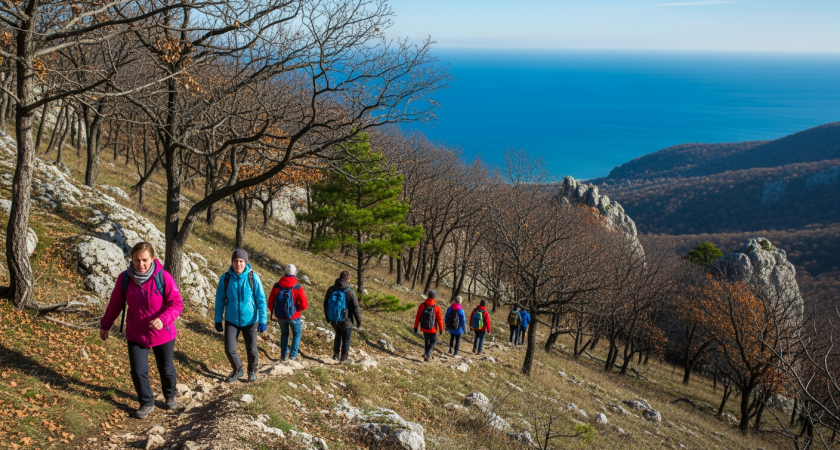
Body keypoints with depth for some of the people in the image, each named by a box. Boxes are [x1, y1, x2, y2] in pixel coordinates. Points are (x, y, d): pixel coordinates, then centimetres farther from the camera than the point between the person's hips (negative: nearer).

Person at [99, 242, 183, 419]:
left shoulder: (163, 277, -19)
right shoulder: (124, 278, -9)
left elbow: (177, 303, -18)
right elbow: (115, 304, 4)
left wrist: (163, 319, -35)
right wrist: (105, 325, 11)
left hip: (163, 334, -1)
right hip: (136, 335, 2)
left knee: (166, 369, 16)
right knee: (138, 372, 0)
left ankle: (171, 395, 45)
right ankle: (146, 402, 25)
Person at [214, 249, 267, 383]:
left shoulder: (253, 277, -13)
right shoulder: (225, 278, -9)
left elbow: (261, 300, -8)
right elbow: (220, 300, 0)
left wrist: (263, 320, -10)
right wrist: (218, 320, 1)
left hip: (250, 321, -1)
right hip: (231, 321, 1)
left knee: (251, 349, 12)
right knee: (229, 349, -1)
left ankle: (252, 371, 37)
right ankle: (237, 370, 27)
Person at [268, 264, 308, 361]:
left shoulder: (277, 286, -6)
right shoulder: (298, 287, -15)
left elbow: (270, 303, -2)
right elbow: (304, 305, -16)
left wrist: (274, 313, 15)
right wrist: (298, 309, 6)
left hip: (280, 316, 3)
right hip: (294, 316, -3)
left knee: (284, 334, 24)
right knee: (296, 334, 18)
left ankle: (283, 355, 25)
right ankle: (293, 356, 12)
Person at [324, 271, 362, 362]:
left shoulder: (331, 289, -4)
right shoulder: (350, 292, -20)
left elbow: (326, 304, 7)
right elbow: (356, 308, -15)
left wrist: (327, 317, 21)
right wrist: (359, 321, -3)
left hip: (333, 320, 5)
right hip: (346, 321, -4)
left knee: (338, 335, 28)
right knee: (346, 340, 14)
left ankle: (336, 354, 29)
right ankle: (343, 358, 24)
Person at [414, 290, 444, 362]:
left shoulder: (422, 305, -8)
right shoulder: (437, 307, -15)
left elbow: (417, 317, -4)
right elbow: (439, 319, -10)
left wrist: (415, 327, 5)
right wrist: (441, 329, 2)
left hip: (424, 328, 3)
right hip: (432, 329, -3)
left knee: (427, 340, 24)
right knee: (433, 341, 14)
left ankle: (427, 354, 35)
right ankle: (427, 354, -5)